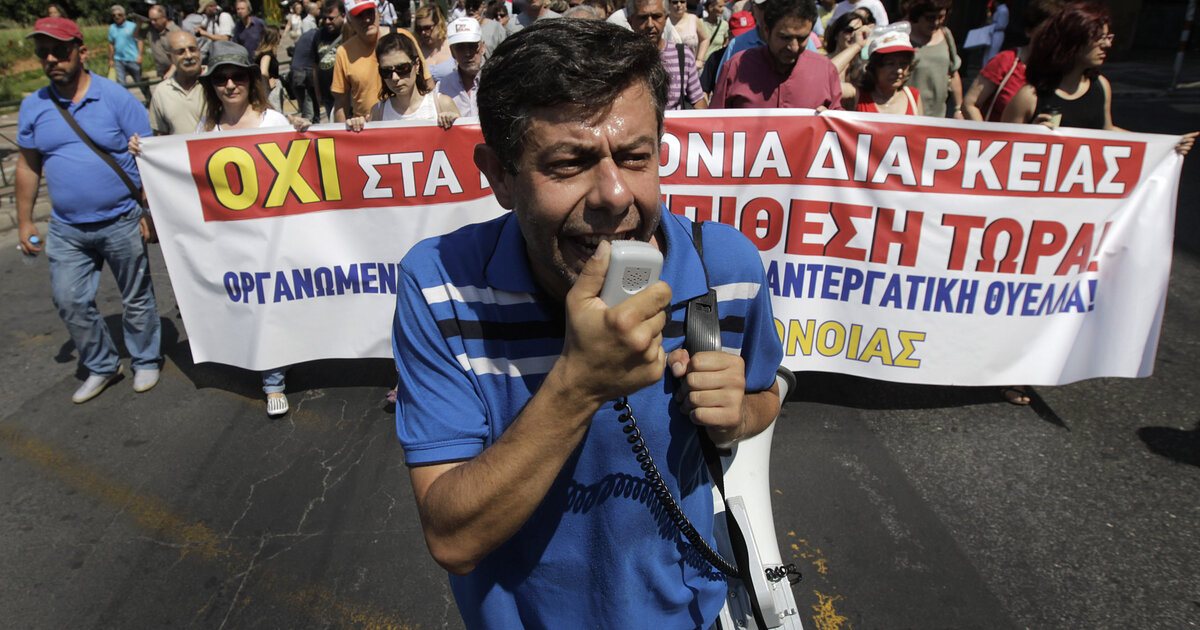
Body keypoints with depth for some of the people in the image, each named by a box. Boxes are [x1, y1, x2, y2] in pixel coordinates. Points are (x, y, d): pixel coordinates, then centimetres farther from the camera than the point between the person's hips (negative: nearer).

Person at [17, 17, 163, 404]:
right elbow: (28, 165, 11)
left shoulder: (117, 98, -8)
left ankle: (145, 362, 28)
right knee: (70, 303, 7)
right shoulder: (33, 106, 4)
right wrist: (24, 222, 10)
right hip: (66, 230, 4)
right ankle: (101, 366, 25)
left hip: (121, 223, -4)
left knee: (136, 299, 9)